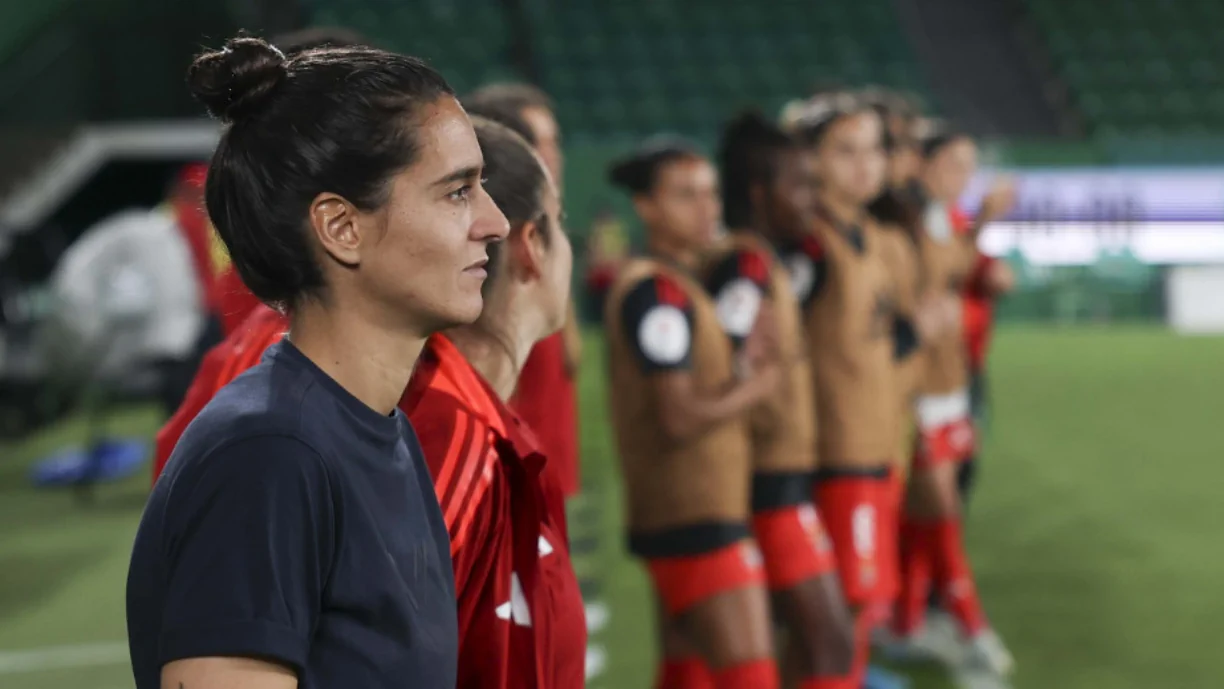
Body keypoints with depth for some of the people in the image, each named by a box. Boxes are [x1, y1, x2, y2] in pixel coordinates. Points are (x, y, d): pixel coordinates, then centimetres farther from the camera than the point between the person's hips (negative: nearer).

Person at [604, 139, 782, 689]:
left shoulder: (681, 285, 16)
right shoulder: (657, 291, -15)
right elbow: (680, 418, -21)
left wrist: (739, 371, 1)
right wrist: (755, 387, -7)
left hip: (682, 519, 10)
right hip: (696, 519, -10)